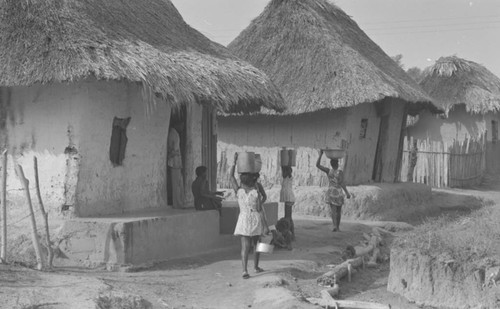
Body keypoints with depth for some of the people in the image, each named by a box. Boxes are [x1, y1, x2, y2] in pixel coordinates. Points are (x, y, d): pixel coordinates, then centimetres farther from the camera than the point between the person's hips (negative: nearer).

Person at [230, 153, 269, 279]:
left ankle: (245, 271, -18)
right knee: (256, 245, 20)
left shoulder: (239, 192, -5)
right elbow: (260, 210, -12)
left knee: (245, 247, -3)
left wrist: (235, 162, 9)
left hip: (243, 220, 1)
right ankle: (256, 266, 34)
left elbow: (231, 176, 6)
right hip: (256, 221, -1)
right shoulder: (256, 193, -11)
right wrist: (266, 226, -9)